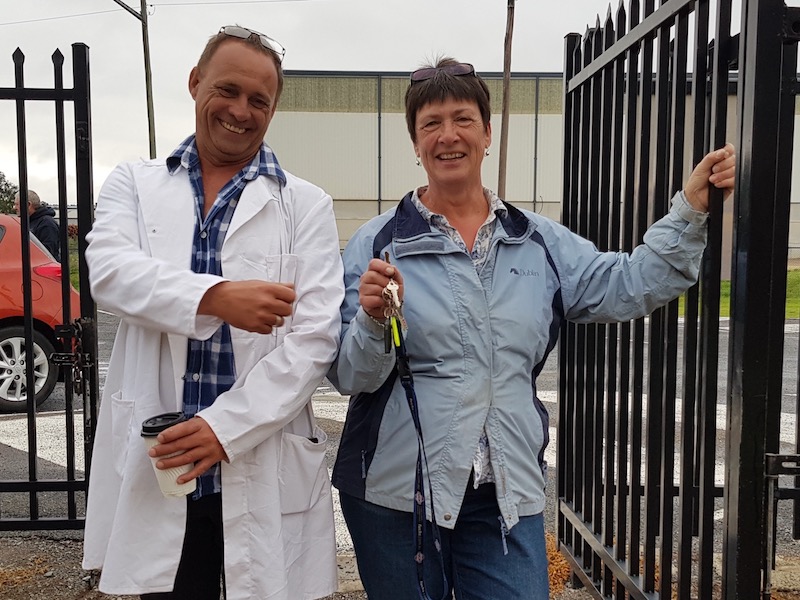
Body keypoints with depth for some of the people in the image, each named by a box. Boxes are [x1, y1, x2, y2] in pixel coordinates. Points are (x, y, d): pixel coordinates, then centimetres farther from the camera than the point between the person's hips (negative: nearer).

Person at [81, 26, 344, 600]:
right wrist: (216, 297, -27)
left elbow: (314, 336, -7)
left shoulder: (306, 205, 2)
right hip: (155, 465, 1)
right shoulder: (135, 183, 9)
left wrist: (225, 426, -16)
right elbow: (110, 270, -11)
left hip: (267, 473, -1)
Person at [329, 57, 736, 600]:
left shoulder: (540, 241, 6)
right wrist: (372, 320, -24)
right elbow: (350, 377, -6)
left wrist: (691, 209, -4)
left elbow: (631, 285, 1)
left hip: (509, 492, 2)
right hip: (396, 493, -1)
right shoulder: (377, 244, -4)